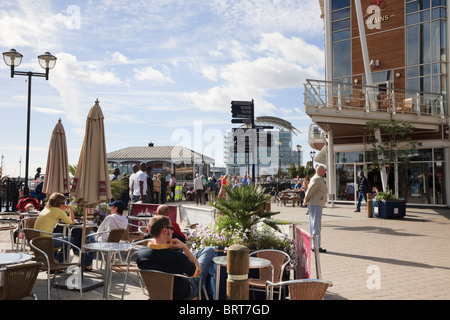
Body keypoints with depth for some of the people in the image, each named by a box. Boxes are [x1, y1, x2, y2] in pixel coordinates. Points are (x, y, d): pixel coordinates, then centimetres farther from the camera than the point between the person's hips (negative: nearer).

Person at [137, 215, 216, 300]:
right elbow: (198, 271, -19)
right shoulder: (176, 256, -40)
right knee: (209, 250, 8)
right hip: (183, 294, -6)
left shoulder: (140, 253, -22)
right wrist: (184, 247, -20)